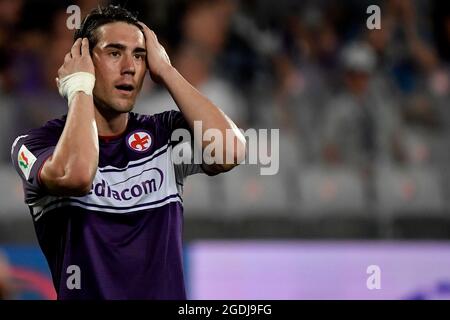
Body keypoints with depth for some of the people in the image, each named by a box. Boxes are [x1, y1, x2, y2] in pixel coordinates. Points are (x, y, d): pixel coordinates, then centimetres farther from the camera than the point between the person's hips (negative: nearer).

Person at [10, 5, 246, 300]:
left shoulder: (163, 134, 7)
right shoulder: (39, 143, -1)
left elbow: (230, 152, -11)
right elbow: (76, 175, -23)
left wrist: (166, 72, -3)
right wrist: (80, 89, -8)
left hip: (167, 292, 3)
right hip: (86, 293, -2)